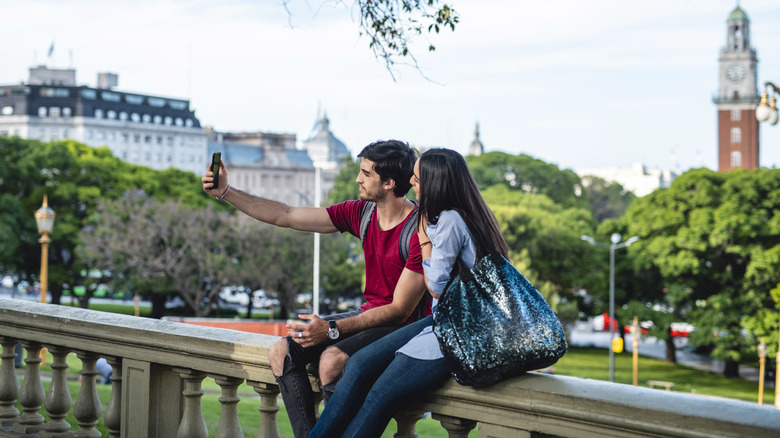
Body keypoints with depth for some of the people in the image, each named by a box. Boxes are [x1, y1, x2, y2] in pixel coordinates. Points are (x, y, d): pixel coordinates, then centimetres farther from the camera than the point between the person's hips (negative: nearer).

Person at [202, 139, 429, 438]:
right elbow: (285, 216, 8)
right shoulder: (360, 214, 3)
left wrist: (332, 329, -25)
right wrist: (225, 192, 5)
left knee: (332, 359, -33)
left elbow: (400, 310, -19)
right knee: (281, 353, -7)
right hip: (369, 315, 8)